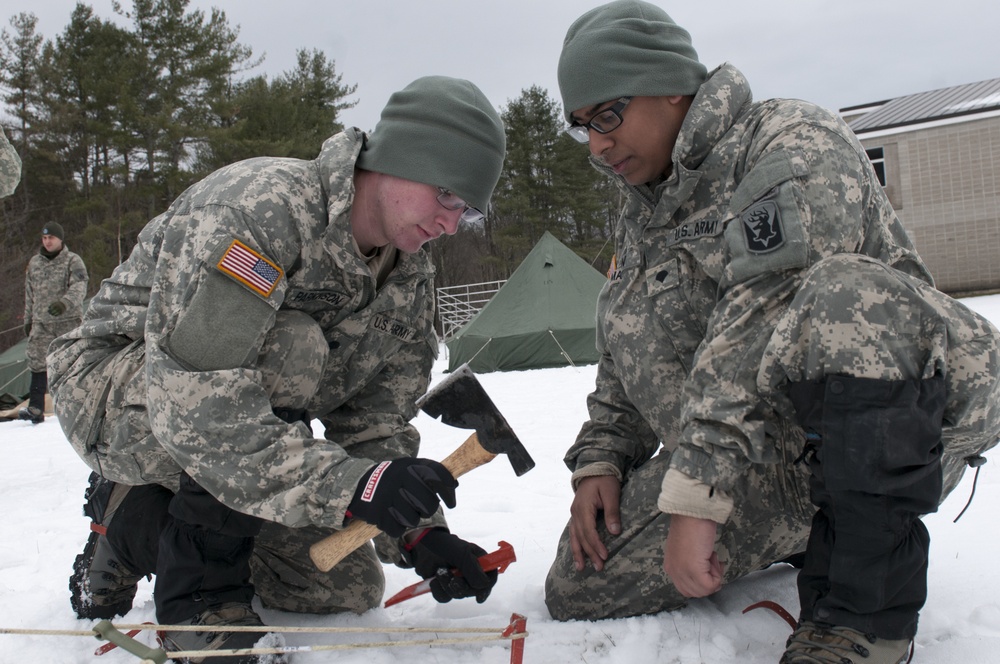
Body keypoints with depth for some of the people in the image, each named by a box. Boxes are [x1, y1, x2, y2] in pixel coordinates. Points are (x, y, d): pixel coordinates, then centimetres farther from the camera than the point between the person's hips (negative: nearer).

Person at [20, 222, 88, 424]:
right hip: (41, 323, 4)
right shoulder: (34, 263, 14)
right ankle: (35, 408, -7)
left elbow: (79, 287, -17)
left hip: (68, 321, -4)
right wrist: (28, 320, 18)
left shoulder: (73, 261, -2)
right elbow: (29, 294, 21)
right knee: (37, 363, -5)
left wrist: (64, 303, -35)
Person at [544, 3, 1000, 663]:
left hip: (894, 429, -8)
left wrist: (695, 494, -32)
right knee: (577, 589, -3)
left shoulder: (790, 144, -12)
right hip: (759, 478, 8)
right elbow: (621, 369, 23)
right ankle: (817, 537, 13)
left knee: (843, 297, -39)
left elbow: (758, 321, -26)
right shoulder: (639, 222, 16)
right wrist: (600, 460, 6)